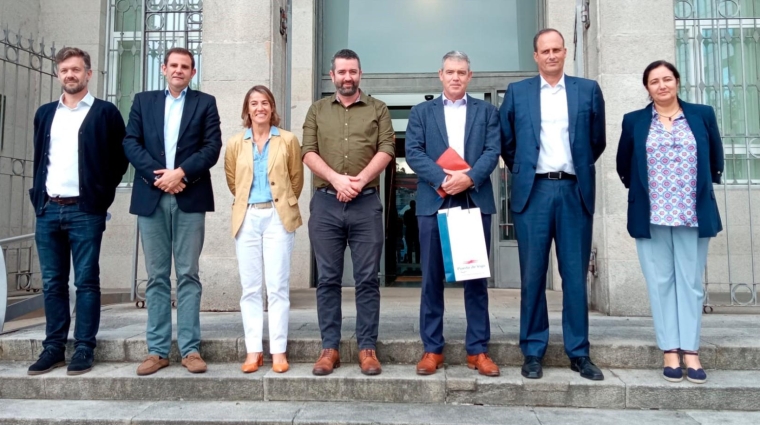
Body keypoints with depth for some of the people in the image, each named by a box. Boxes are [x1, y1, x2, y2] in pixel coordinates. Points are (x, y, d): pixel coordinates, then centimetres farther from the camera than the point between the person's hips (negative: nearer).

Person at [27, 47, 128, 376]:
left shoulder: (105, 113, 1)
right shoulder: (45, 113, 16)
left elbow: (119, 160, 0)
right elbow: (38, 159, 21)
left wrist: (102, 197, -4)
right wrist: (38, 196, 10)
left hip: (85, 211, -5)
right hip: (48, 210, 5)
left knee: (86, 282, -1)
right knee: (52, 283, 9)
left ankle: (84, 349, 7)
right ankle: (53, 347, 17)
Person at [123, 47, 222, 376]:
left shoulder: (205, 103, 10)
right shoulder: (143, 101, 16)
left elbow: (213, 146, -1)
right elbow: (130, 143, 5)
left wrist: (181, 173, -13)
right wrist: (157, 175, -9)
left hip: (190, 198, -2)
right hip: (151, 197, 2)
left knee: (188, 275, 0)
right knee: (157, 277, 4)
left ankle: (190, 349, 4)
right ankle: (158, 350, 11)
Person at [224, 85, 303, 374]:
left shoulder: (288, 140, 3)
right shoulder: (235, 144, 8)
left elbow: (297, 179, 9)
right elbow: (232, 180, 18)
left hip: (278, 217, -2)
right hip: (247, 219, 2)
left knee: (278, 286, -3)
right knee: (250, 287, 3)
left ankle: (278, 351, 4)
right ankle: (253, 351, 10)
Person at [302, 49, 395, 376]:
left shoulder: (378, 109, 11)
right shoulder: (317, 110, 14)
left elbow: (386, 150, -1)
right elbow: (308, 152, 3)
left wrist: (359, 180, -14)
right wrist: (336, 179, -13)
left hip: (366, 203, -1)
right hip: (325, 203, 1)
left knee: (367, 279, 2)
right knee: (328, 279, 5)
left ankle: (367, 348, 11)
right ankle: (329, 348, 14)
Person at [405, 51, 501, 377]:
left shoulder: (487, 111, 14)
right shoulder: (421, 112, 13)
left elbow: (492, 152, 1)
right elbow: (413, 153, 0)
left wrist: (469, 178, -16)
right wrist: (442, 178, -14)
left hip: (475, 202, 1)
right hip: (434, 203, 0)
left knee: (476, 278, 4)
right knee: (432, 279, 3)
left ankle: (478, 350, 13)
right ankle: (432, 349, 13)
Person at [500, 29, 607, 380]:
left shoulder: (588, 90, 10)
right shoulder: (517, 92, 9)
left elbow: (598, 141, 16)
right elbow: (505, 141, 14)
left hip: (575, 191, 1)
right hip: (533, 192, -1)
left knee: (575, 275, 4)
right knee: (532, 275, 2)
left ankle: (579, 352, 15)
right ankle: (533, 352, 11)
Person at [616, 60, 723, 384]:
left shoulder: (702, 115, 8)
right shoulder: (633, 121, 6)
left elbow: (716, 159, 15)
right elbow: (624, 166, 13)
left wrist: (702, 189, 14)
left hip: (694, 214, 1)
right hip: (651, 215, 0)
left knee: (691, 282, 2)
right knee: (660, 282, 1)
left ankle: (691, 351, 9)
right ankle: (670, 351, 7)